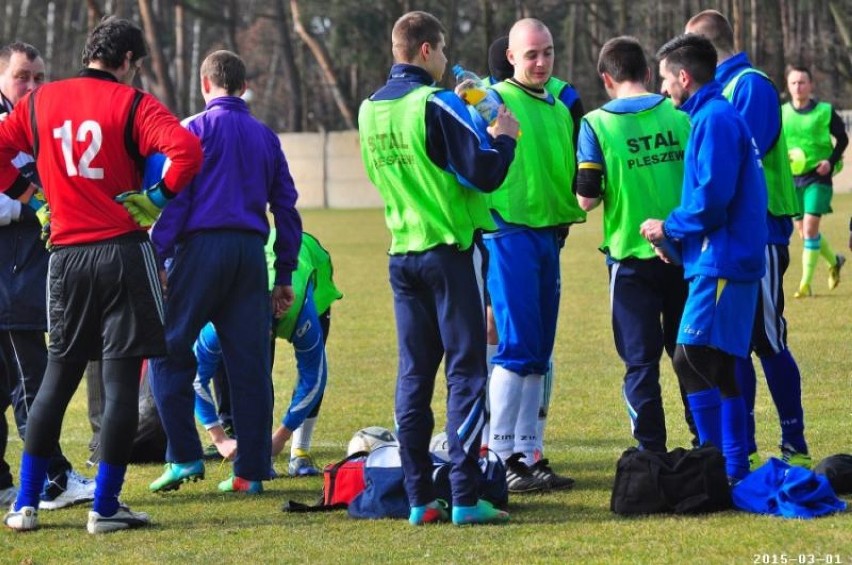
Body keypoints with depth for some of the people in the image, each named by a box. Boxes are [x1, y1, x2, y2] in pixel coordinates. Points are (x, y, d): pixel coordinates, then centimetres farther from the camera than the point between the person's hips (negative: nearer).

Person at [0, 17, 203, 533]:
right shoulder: (132, 104, -5)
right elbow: (186, 149, -19)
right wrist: (158, 197, -7)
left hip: (66, 256, 4)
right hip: (123, 253, -4)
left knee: (57, 379, 15)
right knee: (121, 383, 1)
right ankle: (105, 507, 1)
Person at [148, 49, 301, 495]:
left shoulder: (194, 129, 1)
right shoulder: (265, 136, 16)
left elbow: (175, 197, -7)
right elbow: (285, 206, 17)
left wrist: (157, 258, -8)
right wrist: (285, 275, 21)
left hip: (202, 245, -5)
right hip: (251, 251, 5)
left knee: (169, 351, 4)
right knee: (250, 363, 4)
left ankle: (185, 457, -3)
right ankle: (251, 471, 5)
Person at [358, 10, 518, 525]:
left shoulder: (370, 110, 8)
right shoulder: (435, 104, -14)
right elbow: (484, 173, -17)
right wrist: (504, 137, 2)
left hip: (402, 252, 6)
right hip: (447, 251, -6)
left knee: (414, 375, 8)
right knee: (465, 371, -3)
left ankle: (419, 498, 6)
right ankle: (465, 498, -7)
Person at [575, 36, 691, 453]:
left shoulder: (596, 124, -9)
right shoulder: (679, 117, -1)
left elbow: (586, 199, -10)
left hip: (631, 256, -3)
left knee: (641, 361, 4)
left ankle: (652, 452, 3)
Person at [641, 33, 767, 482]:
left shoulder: (714, 120, -13)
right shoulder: (715, 116, 18)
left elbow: (712, 197, -21)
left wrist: (669, 227, -8)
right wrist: (676, 234, 13)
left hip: (720, 262, -10)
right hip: (721, 261, 10)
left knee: (693, 359, -11)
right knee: (715, 369, 12)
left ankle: (723, 466, -10)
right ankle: (734, 469, 16)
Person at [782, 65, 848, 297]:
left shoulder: (825, 112, -3)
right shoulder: (781, 113, 3)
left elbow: (842, 139, 8)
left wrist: (831, 161, -8)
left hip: (818, 176, -3)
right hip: (791, 177, 4)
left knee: (810, 227, -12)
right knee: (803, 229, 9)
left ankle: (806, 283, -6)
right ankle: (834, 261, 36)